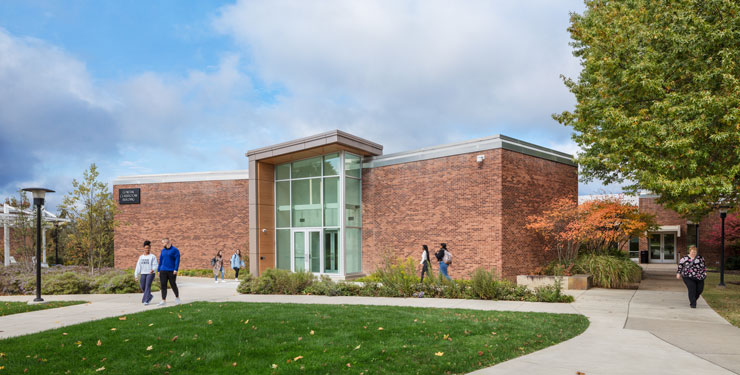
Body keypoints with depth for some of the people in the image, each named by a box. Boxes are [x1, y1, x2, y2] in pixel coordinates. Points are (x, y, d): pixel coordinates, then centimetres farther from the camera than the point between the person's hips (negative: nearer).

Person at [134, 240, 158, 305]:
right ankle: (150, 296, 31)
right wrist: (136, 275, 2)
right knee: (143, 287, 7)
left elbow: (155, 265, -9)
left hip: (150, 274, -5)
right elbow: (138, 266, 9)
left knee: (147, 287, -12)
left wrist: (153, 270, -30)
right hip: (143, 274, 5)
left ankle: (146, 301, -12)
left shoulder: (152, 256, -1)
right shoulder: (141, 257, 12)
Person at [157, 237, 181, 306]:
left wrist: (176, 269, -17)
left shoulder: (175, 250, -5)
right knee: (163, 285, -2)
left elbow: (177, 260, -9)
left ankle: (177, 297, 26)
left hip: (171, 271, -5)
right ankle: (164, 300, 0)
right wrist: (159, 270, 11)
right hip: (163, 271, 5)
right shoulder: (163, 251, 12)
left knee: (173, 285, 3)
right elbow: (160, 261, 15)